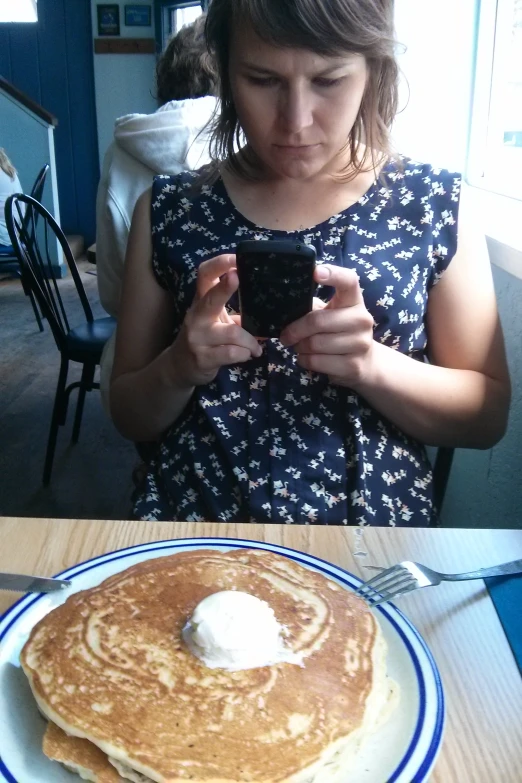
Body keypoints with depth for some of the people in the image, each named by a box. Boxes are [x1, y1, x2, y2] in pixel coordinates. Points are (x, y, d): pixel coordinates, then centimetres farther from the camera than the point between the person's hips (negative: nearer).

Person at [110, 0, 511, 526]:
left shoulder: (436, 205, -2)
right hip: (193, 525, -1)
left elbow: (488, 414, 1)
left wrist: (370, 364, -18)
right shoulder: (168, 210, -1)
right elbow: (129, 417, 5)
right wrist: (179, 367, -17)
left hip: (375, 530, 2)